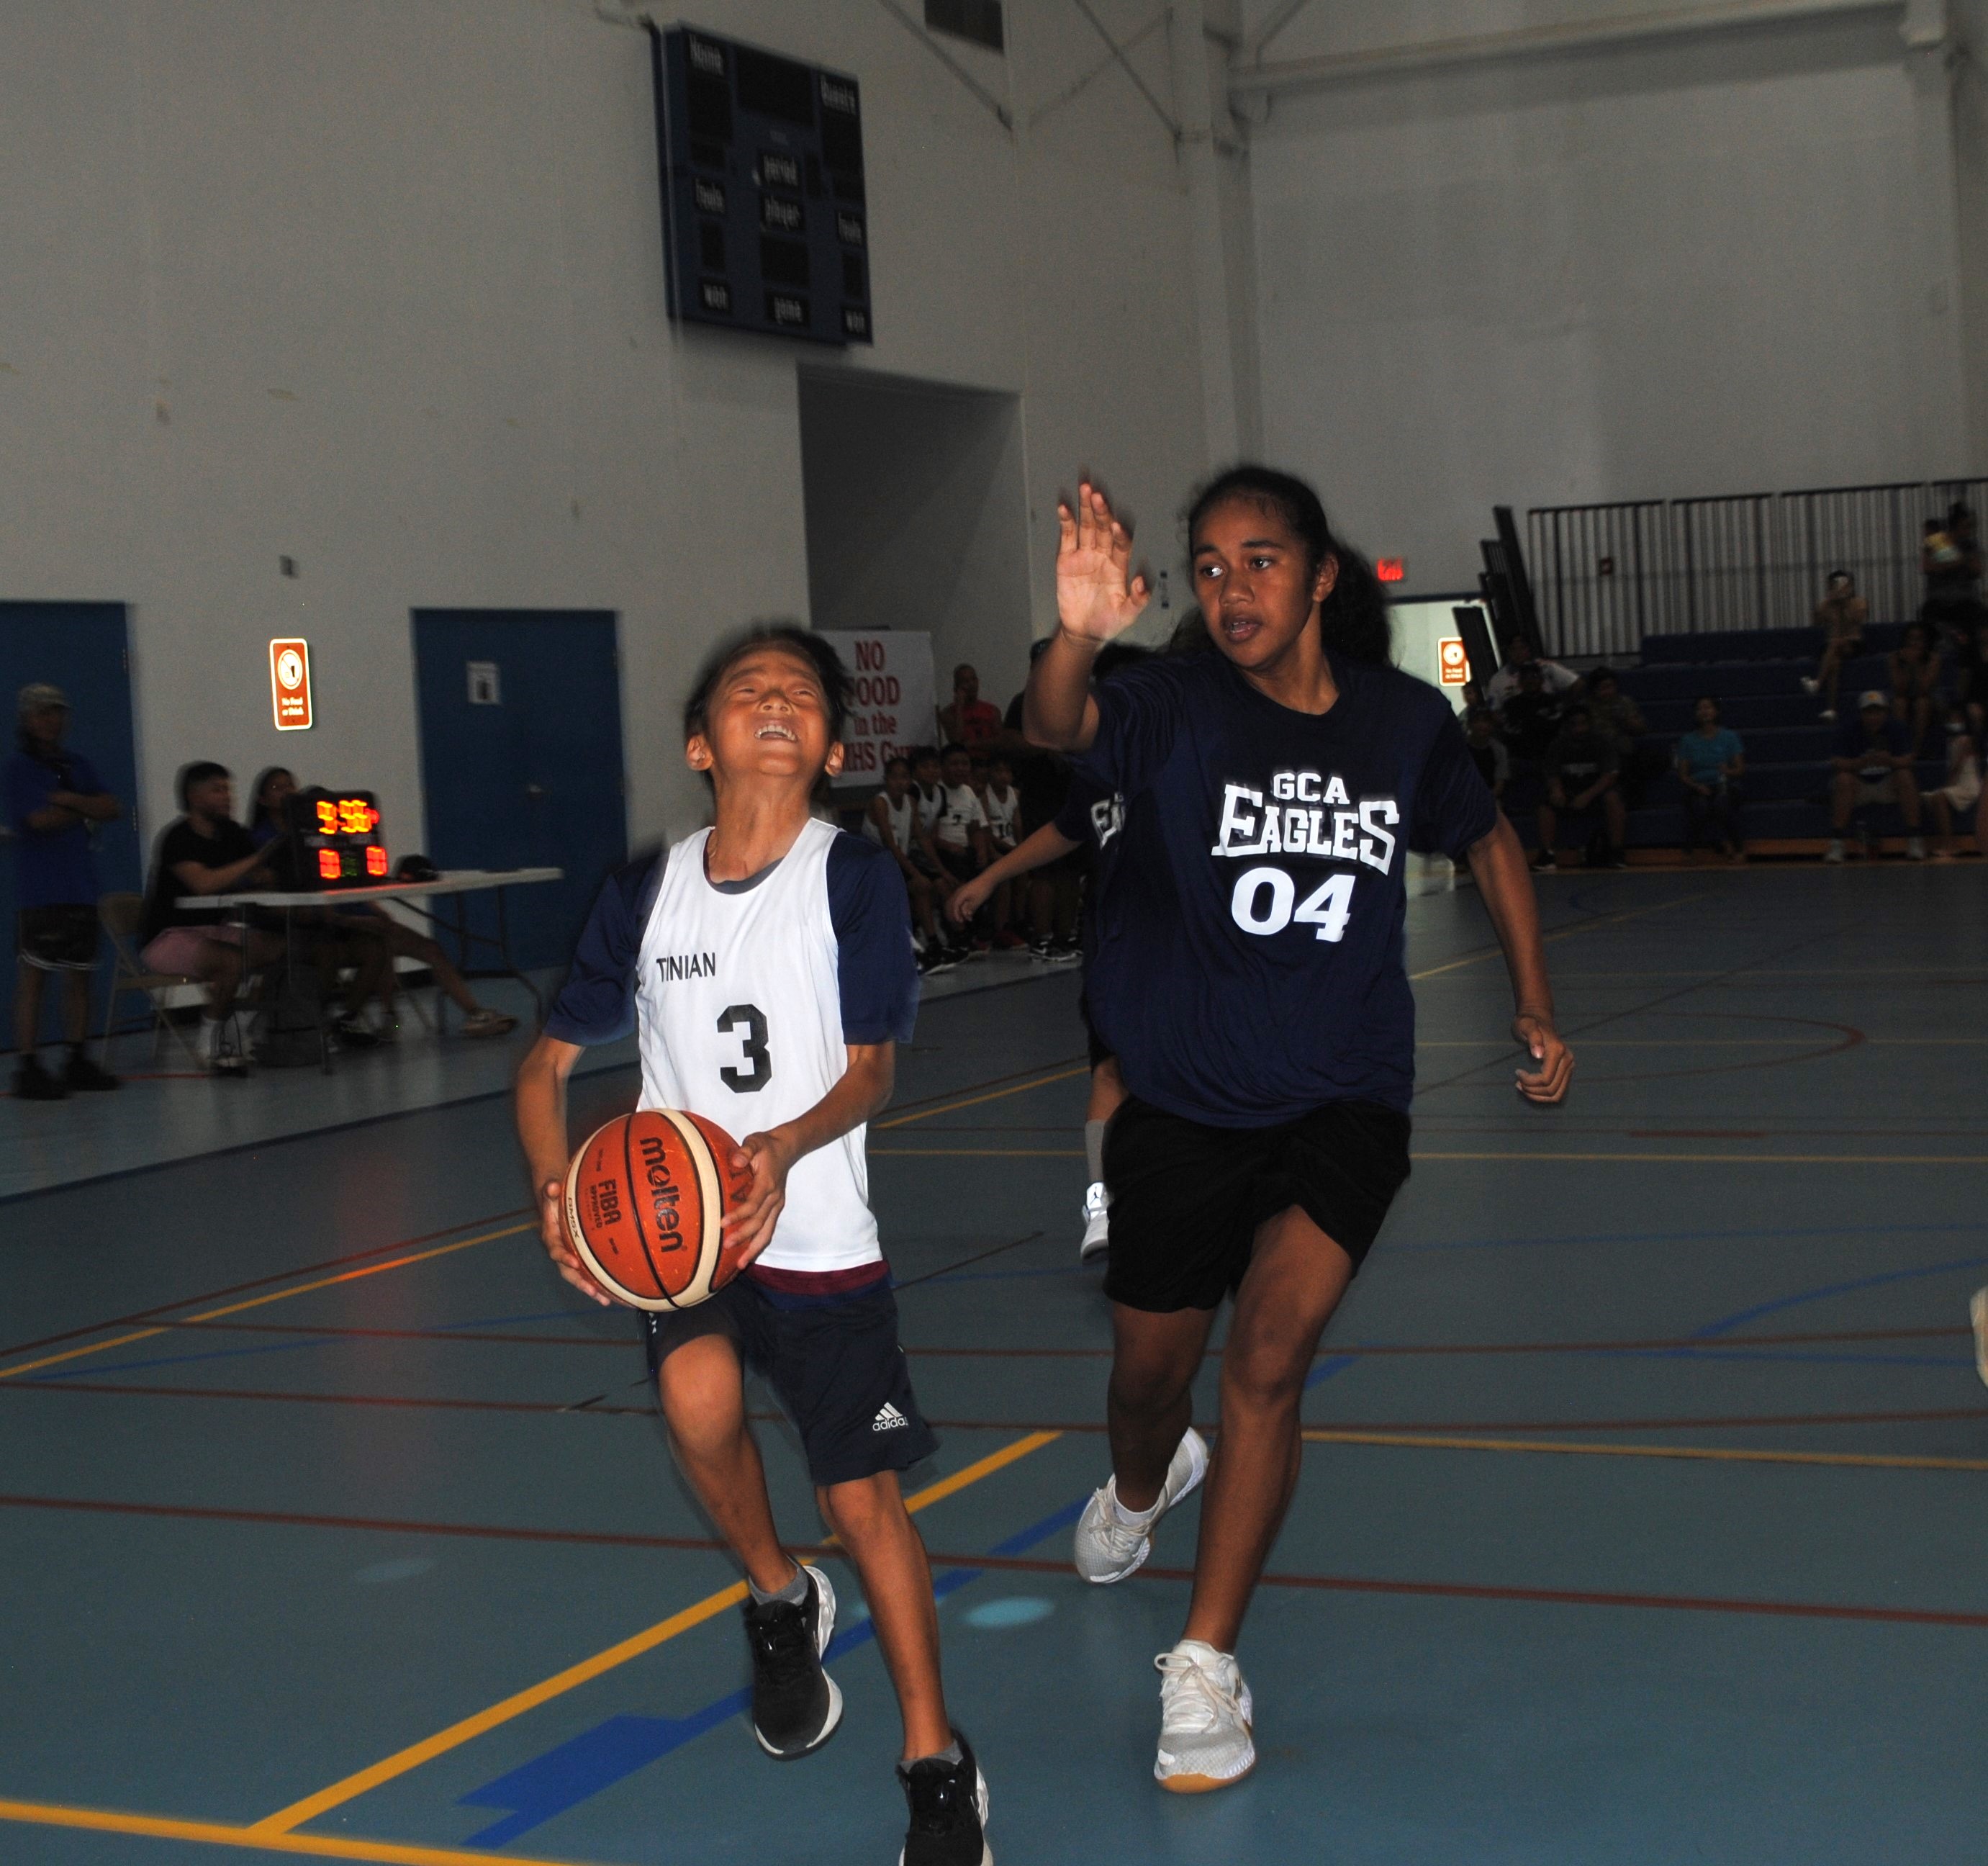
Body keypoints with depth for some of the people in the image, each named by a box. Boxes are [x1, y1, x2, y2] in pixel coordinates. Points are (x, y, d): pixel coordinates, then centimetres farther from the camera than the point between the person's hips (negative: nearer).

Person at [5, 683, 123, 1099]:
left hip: (80, 888, 6)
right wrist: (85, 812, 0)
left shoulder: (77, 765, 16)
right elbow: (37, 820, -14)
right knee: (31, 975, -7)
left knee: (79, 974, 8)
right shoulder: (18, 768, -2)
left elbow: (111, 809, 6)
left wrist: (70, 800, -9)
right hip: (38, 889, -6)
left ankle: (78, 1061, 16)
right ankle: (28, 1068, -7)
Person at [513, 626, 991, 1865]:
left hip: (818, 1236, -2)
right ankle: (780, 1601, 5)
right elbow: (550, 1063, 7)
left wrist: (784, 1148, -32)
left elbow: (873, 1070, -12)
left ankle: (936, 1763, 16)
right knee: (700, 1395, -26)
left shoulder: (855, 877, -7)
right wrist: (557, 1185, -12)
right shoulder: (647, 894, 1)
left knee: (864, 1492, -1)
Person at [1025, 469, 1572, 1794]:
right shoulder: (1176, 706, -10)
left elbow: (1487, 838, 16)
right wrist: (1077, 639, -55)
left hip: (1344, 1101, 0)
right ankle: (1144, 1487, 51)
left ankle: (1207, 1663, -5)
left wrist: (1537, 1010, 14)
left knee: (1271, 1349, -19)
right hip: (1185, 1102, 0)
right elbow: (1062, 730, -33)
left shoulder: (1406, 720, -3)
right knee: (1153, 1373, 13)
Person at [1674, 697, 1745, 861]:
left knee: (1722, 803, -36)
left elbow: (1741, 769, 4)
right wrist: (1697, 786, -13)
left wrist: (1729, 772, -20)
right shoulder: (1688, 741, 14)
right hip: (1698, 790, 1)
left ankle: (1738, 847, -23)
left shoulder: (1729, 736, 11)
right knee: (1701, 806, -36)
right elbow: (1682, 775, 7)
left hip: (1725, 787, -1)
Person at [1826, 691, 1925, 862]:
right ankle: (1836, 843, -32)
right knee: (1843, 779, -31)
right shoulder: (1850, 729, -12)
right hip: (1859, 787, -1)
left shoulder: (1894, 728, -8)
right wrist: (1863, 762, -40)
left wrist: (1889, 761, -39)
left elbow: (1907, 761, -16)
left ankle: (1913, 840, -24)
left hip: (1887, 786, 1)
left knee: (1905, 776, -26)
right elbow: (1837, 764, -21)